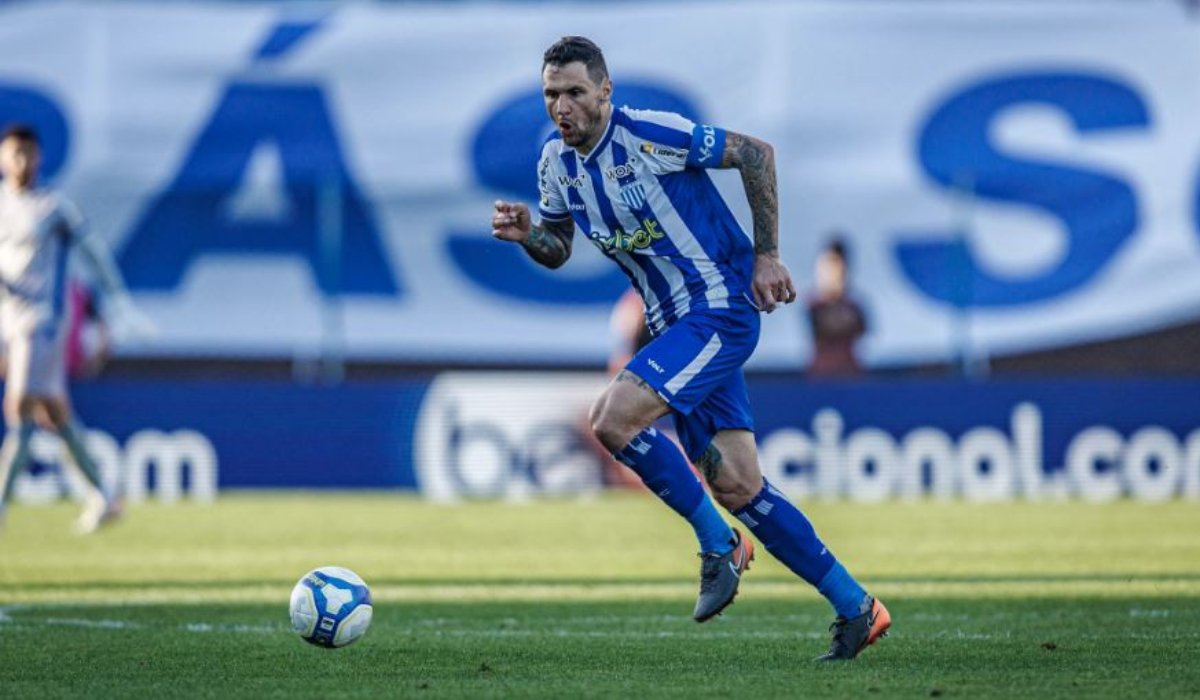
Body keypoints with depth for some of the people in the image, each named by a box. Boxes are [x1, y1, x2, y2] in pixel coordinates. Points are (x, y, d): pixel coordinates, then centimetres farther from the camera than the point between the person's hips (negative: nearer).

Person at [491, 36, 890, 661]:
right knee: (735, 485, 3)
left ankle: (719, 543, -7)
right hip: (675, 326, 8)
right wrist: (526, 234, -4)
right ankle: (856, 608, 13)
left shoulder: (650, 135, -17)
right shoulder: (557, 160, 5)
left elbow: (756, 153, -10)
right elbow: (557, 251, 18)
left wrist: (766, 257, -9)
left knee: (613, 419, -23)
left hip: (722, 307, -8)